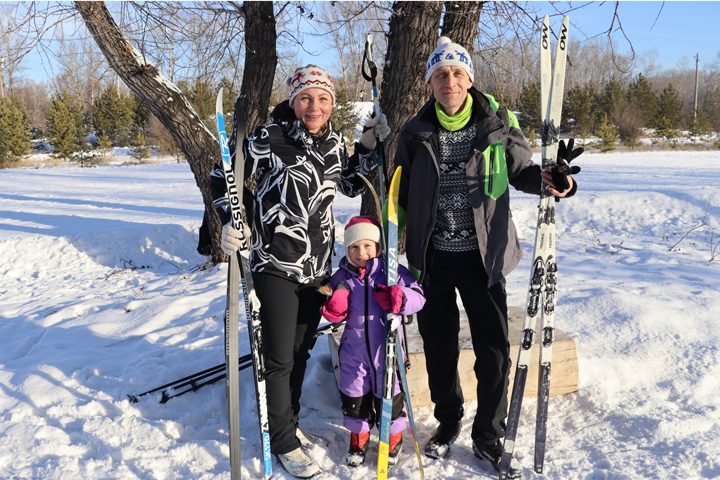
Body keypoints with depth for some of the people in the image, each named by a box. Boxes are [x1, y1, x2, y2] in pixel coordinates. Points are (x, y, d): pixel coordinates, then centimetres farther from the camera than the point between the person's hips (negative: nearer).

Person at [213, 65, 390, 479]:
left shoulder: (335, 144, 4)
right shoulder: (268, 140, -12)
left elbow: (352, 185, 20)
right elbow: (224, 177, -1)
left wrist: (370, 145, 9)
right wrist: (233, 222, -13)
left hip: (319, 267, 5)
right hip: (276, 268, -5)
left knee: (302, 351, 18)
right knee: (280, 358, 2)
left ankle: (289, 423, 38)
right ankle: (284, 442, 22)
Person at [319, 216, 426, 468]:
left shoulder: (393, 272, -5)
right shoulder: (341, 278, 2)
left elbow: (418, 296, -8)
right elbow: (336, 316, 9)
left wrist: (400, 298, -28)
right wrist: (334, 310, -14)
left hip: (386, 347, -2)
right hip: (353, 349, 2)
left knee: (388, 392, 9)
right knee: (354, 393, 12)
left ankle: (393, 438, 33)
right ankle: (359, 437, 35)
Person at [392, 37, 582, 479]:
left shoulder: (497, 124, -2)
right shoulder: (416, 133, 2)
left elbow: (522, 172, 4)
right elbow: (401, 195, 10)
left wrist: (551, 178, -18)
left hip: (483, 256, -1)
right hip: (432, 258, 2)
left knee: (495, 351, 1)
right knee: (439, 348, 12)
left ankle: (489, 438, 22)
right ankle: (448, 422, 36)